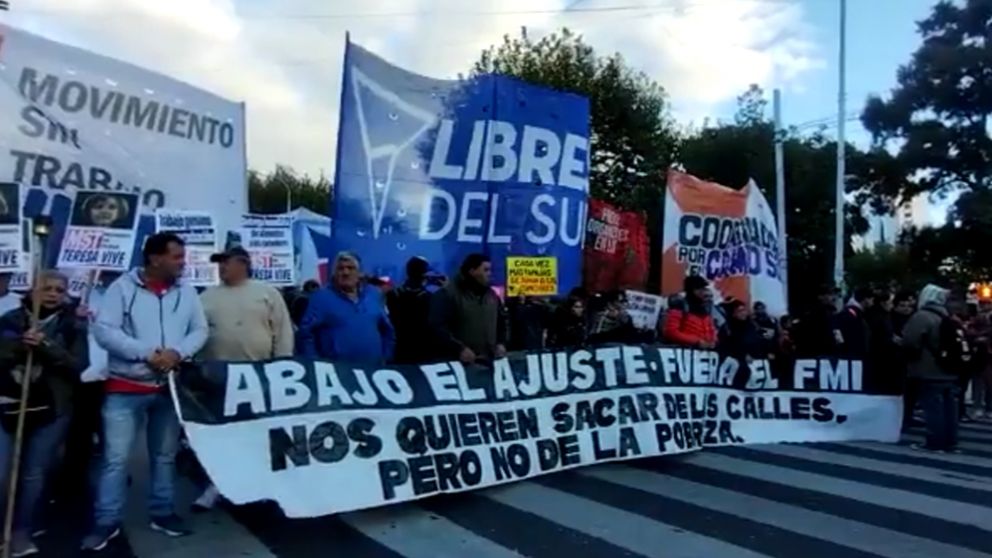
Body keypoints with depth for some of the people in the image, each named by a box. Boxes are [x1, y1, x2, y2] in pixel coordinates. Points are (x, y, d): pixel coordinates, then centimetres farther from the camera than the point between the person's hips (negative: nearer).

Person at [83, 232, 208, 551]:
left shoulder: (186, 292, 6)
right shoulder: (122, 288, -5)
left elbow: (200, 331, 5)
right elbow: (103, 330, -12)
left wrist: (177, 353, -14)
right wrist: (147, 353, -20)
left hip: (170, 387, 3)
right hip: (125, 388, -3)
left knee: (165, 455, 13)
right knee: (115, 458, 0)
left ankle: (163, 513, 25)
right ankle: (106, 522, 13)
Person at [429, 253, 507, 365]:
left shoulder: (491, 295, 15)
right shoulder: (448, 294, -6)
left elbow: (502, 321, 26)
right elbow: (438, 326, -14)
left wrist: (501, 343, 9)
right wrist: (459, 349, -20)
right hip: (458, 362, -6)